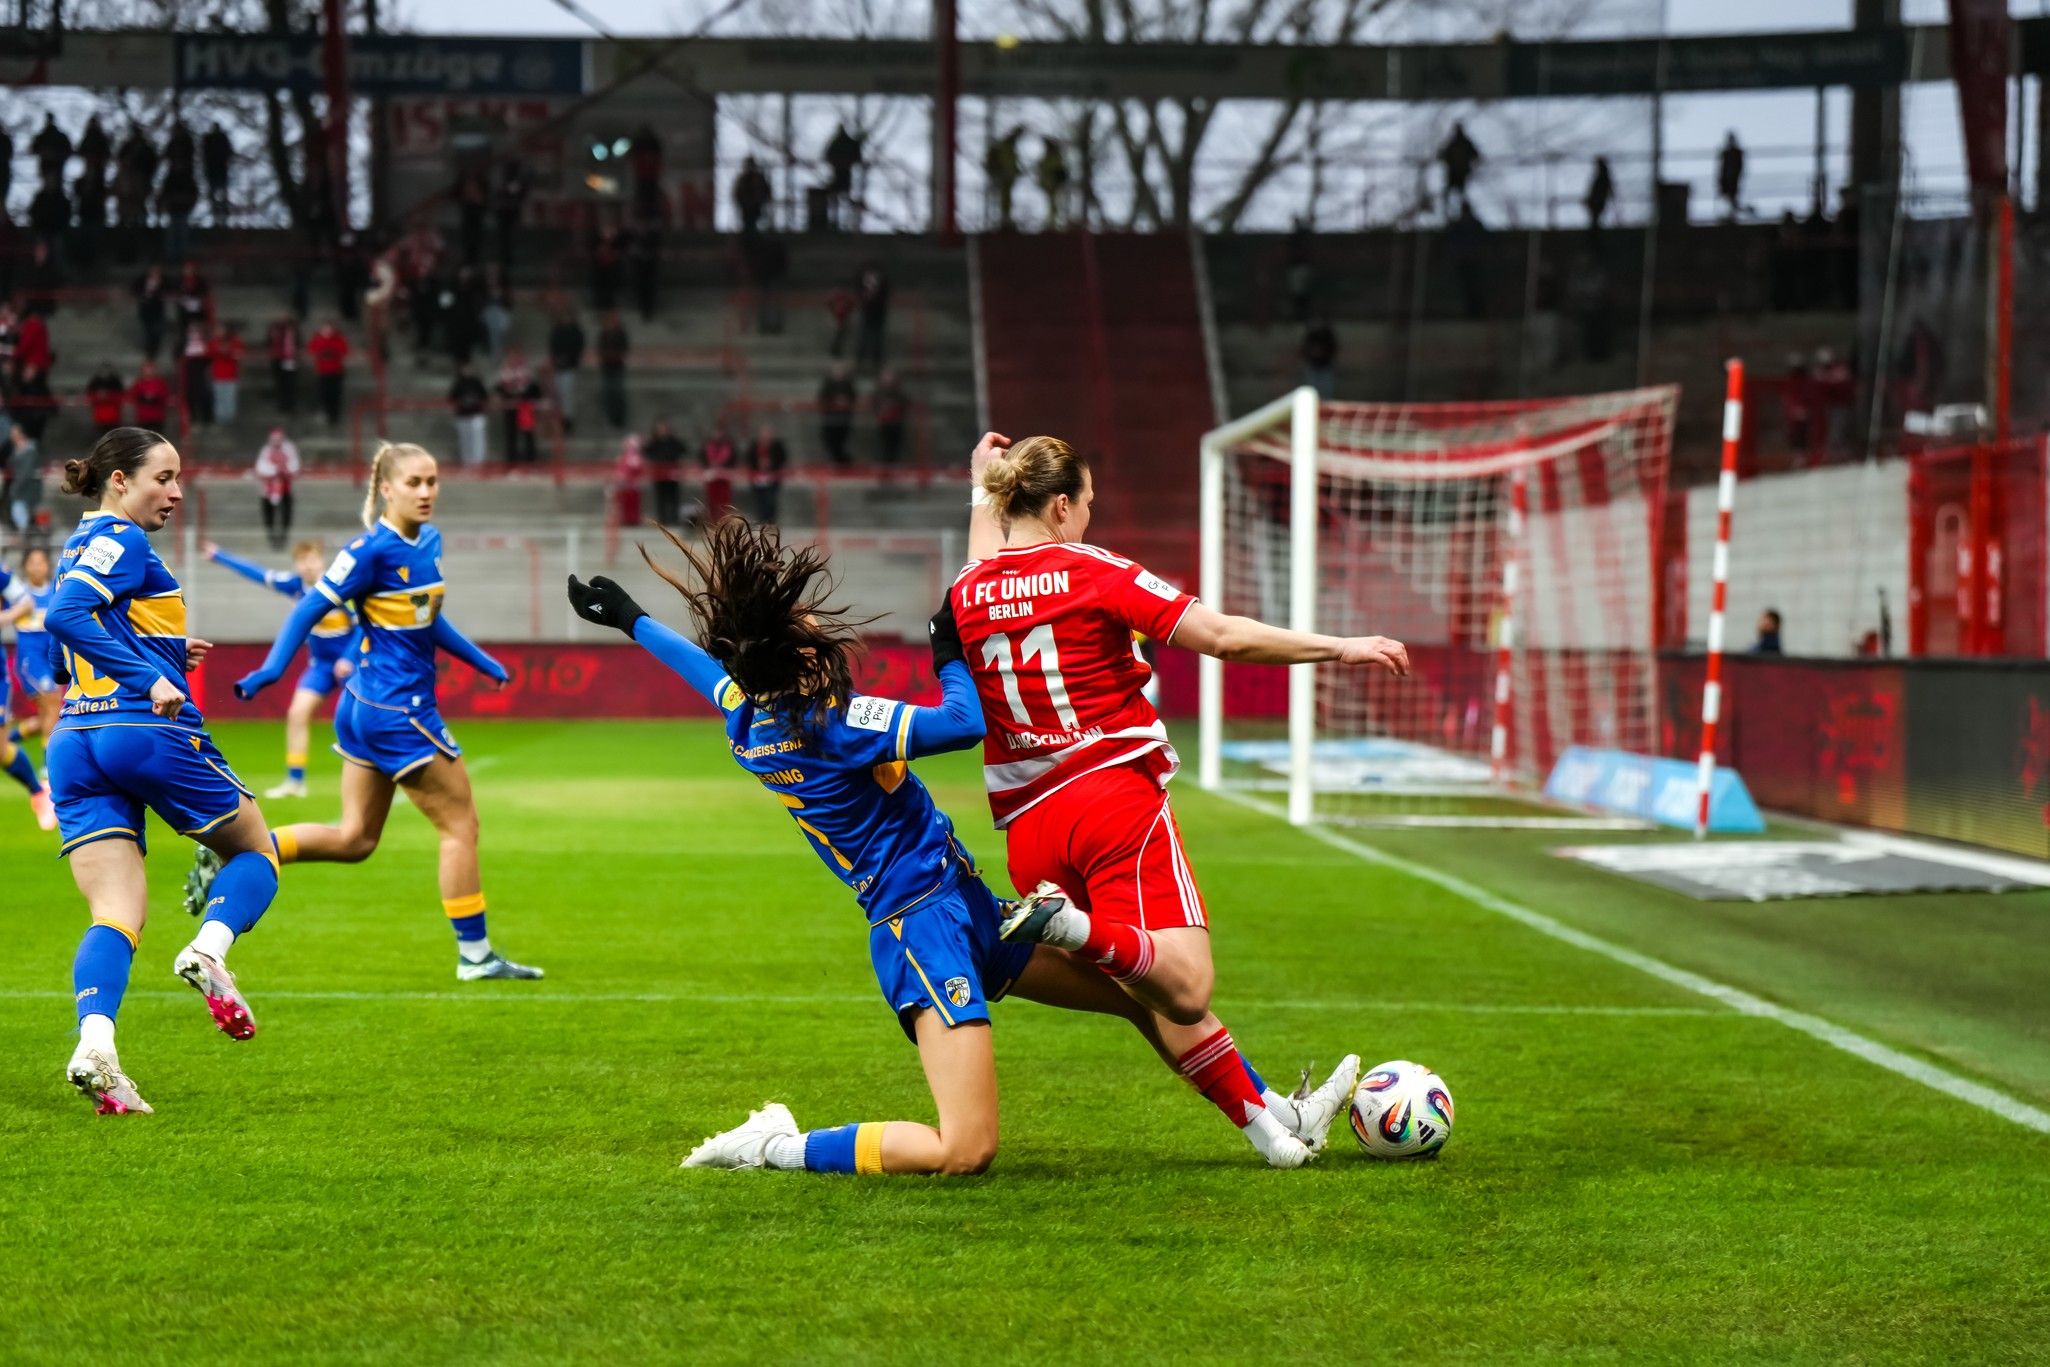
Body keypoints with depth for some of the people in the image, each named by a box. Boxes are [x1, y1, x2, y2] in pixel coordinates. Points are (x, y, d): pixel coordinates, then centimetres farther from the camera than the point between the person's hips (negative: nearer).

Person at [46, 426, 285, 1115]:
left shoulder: (84, 544, 21)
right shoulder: (123, 541, -6)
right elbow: (64, 616, -21)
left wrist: (167, 655, 30)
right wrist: (149, 677, -23)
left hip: (75, 743, 7)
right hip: (150, 731, -7)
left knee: (115, 917, -2)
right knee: (254, 851, 13)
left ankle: (94, 1045, -26)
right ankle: (208, 951, -15)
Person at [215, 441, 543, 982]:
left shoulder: (429, 540, 9)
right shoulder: (373, 548, -16)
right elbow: (312, 608, -19)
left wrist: (480, 660, 28)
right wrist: (273, 668, -29)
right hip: (398, 710, -9)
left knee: (355, 839, 13)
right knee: (461, 822, 1)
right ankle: (475, 954, 9)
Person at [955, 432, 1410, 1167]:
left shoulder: (966, 596, 11)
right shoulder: (1092, 575, -4)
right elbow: (1223, 637, -10)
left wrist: (983, 484, 55)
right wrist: (1341, 648, -4)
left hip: (1028, 826, 7)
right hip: (1117, 800, -7)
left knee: (1163, 998, 13)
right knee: (1183, 986, -20)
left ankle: (1268, 1116, 16)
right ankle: (1074, 928, -40)